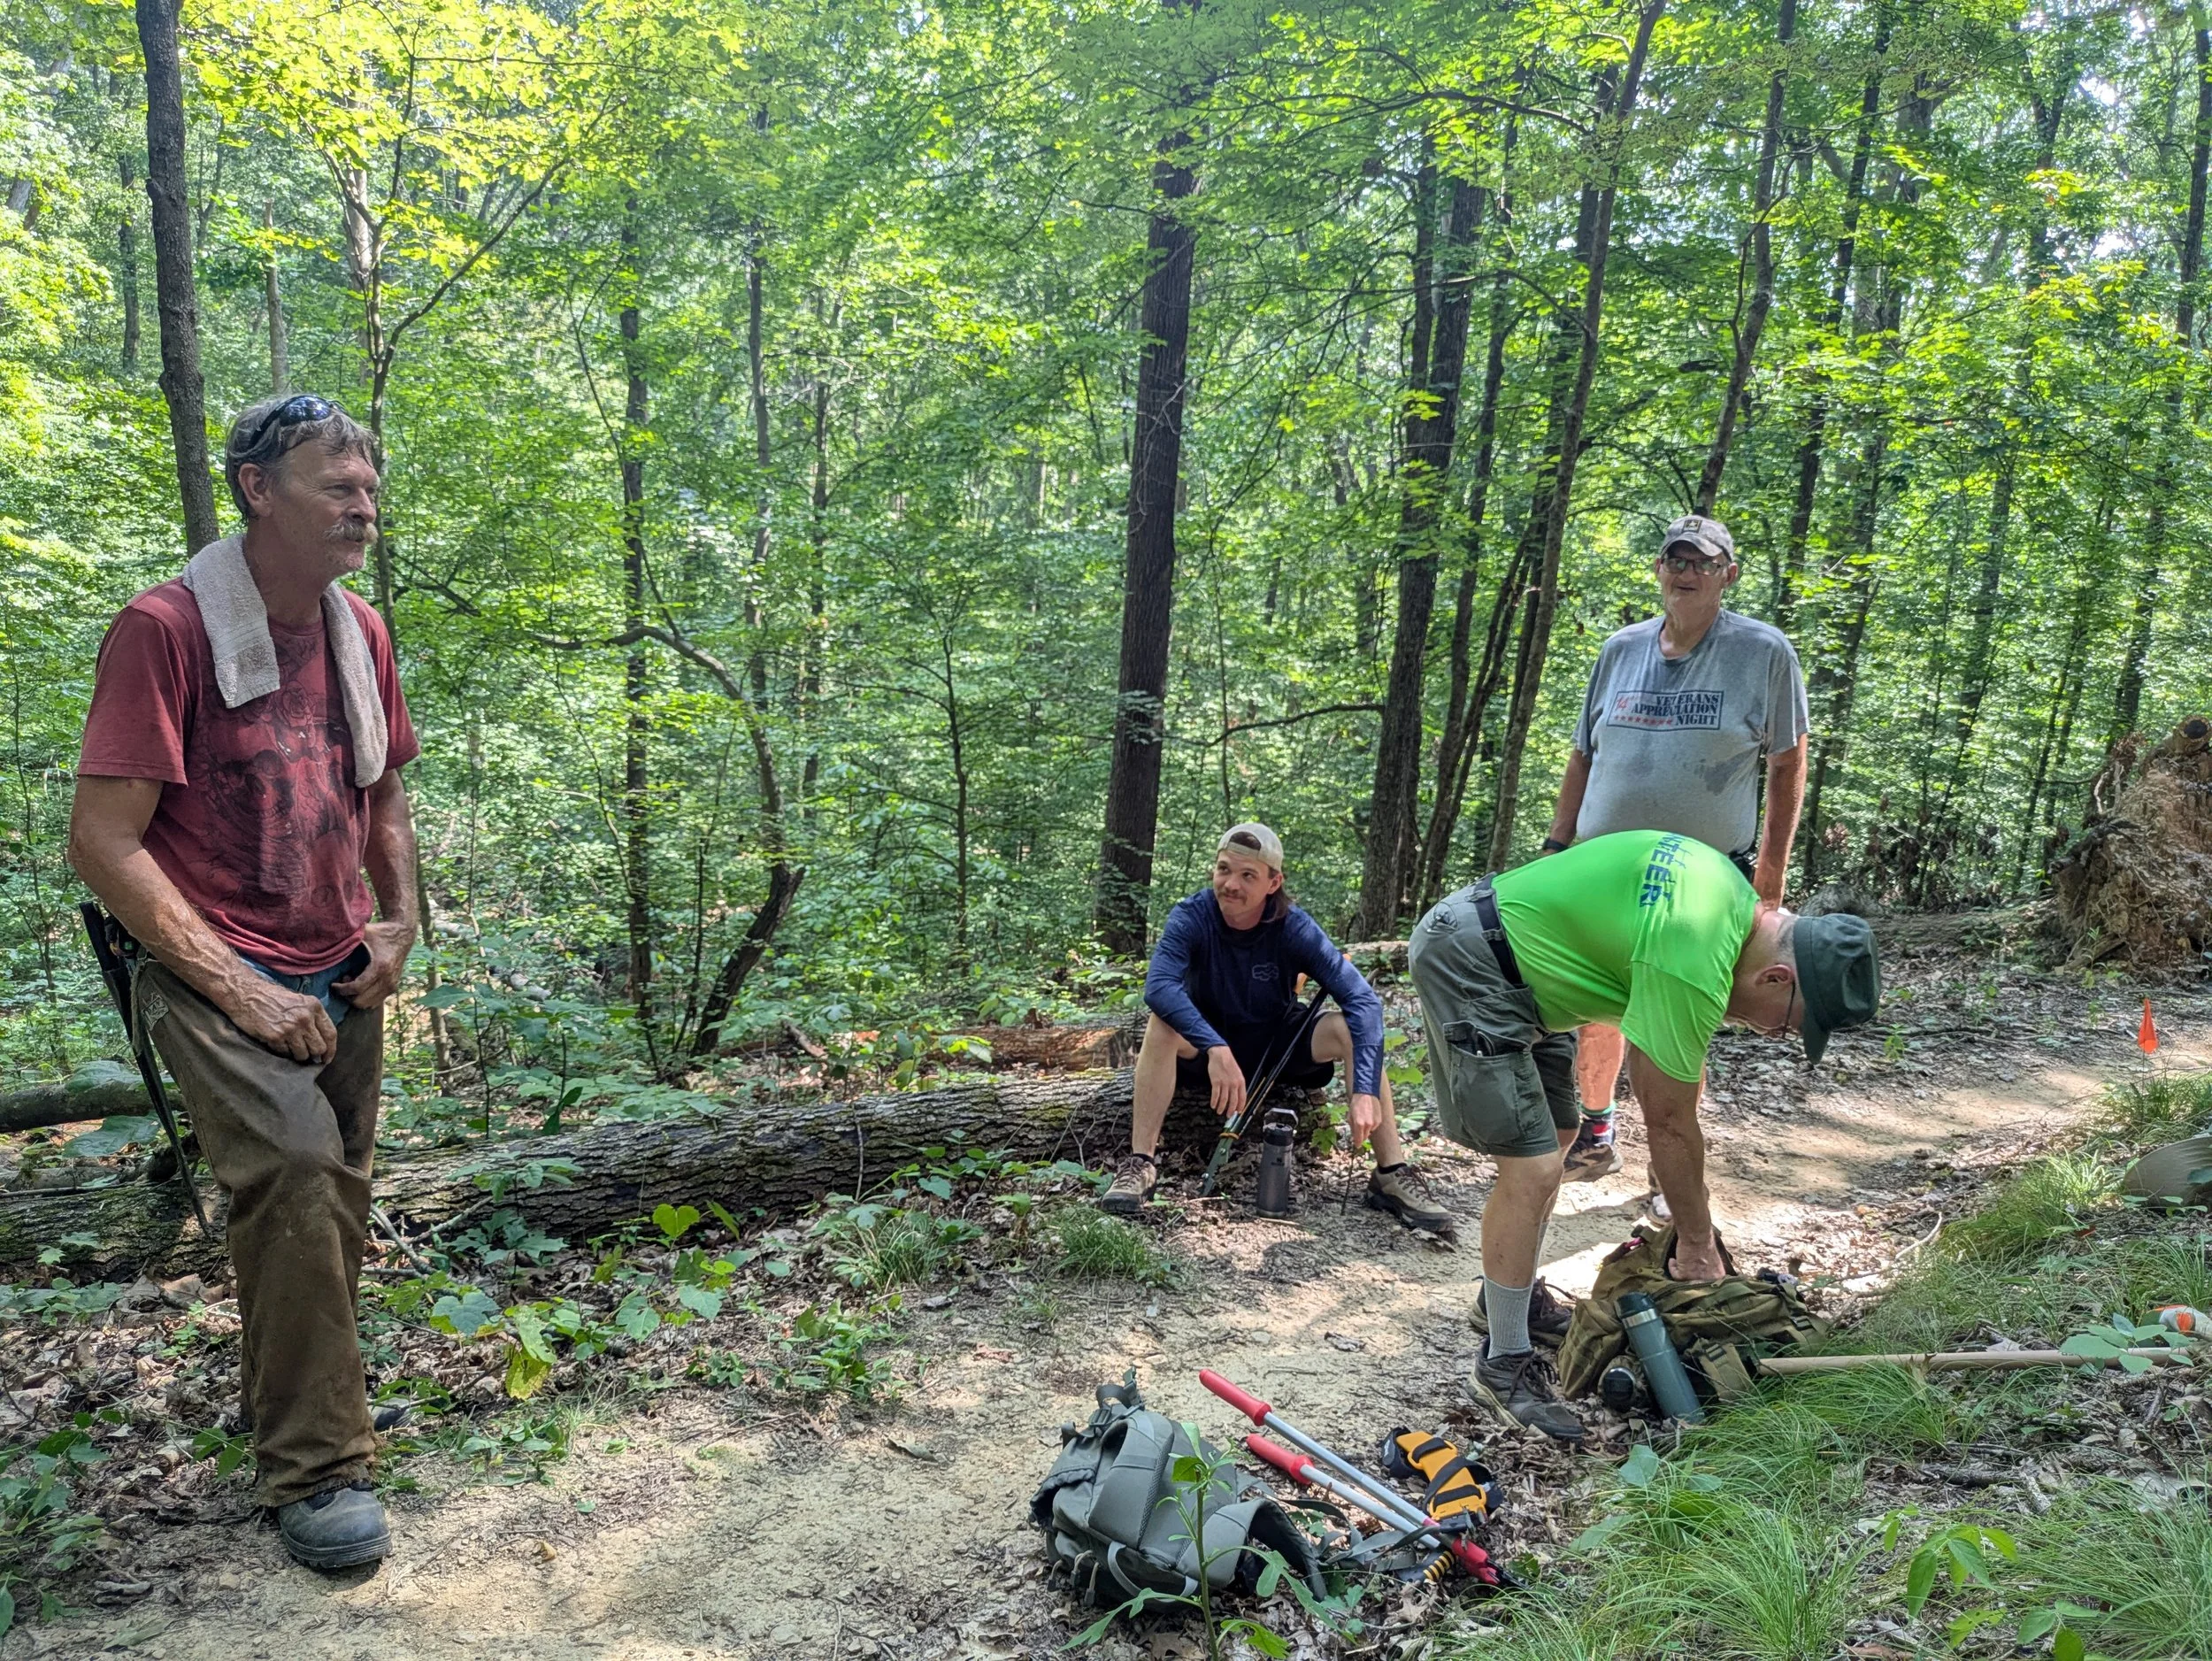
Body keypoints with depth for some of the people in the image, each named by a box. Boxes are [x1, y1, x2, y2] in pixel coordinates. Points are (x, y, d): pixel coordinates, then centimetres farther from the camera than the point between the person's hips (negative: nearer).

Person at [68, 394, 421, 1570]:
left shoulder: (360, 632, 7)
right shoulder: (165, 627, -13)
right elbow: (101, 841, -16)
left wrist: (400, 922, 6)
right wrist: (237, 987, -18)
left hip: (339, 975, 7)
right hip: (216, 974, -6)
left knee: (331, 1197, 13)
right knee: (294, 1167, -24)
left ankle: (288, 1394, 38)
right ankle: (313, 1467, -10)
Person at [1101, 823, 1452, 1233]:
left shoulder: (1295, 928, -20)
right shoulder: (1191, 917, -22)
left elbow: (1363, 999, -26)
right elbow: (1159, 985, -38)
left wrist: (1366, 1090, -38)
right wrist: (1216, 1049, -50)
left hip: (1278, 1048, 1)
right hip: (1205, 1047, -1)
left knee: (1351, 1029, -24)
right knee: (1162, 1026, -32)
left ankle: (1393, 1176, -17)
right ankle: (1139, 1164, -27)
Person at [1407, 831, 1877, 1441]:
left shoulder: (1733, 892, 3)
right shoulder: (1695, 971, -27)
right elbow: (1670, 1123, -14)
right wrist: (1697, 1244, 1)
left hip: (1508, 951, 11)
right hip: (1468, 966, -11)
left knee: (1554, 1138, 19)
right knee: (1532, 1170, -11)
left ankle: (1511, 1298, 35)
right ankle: (1505, 1362, 3)